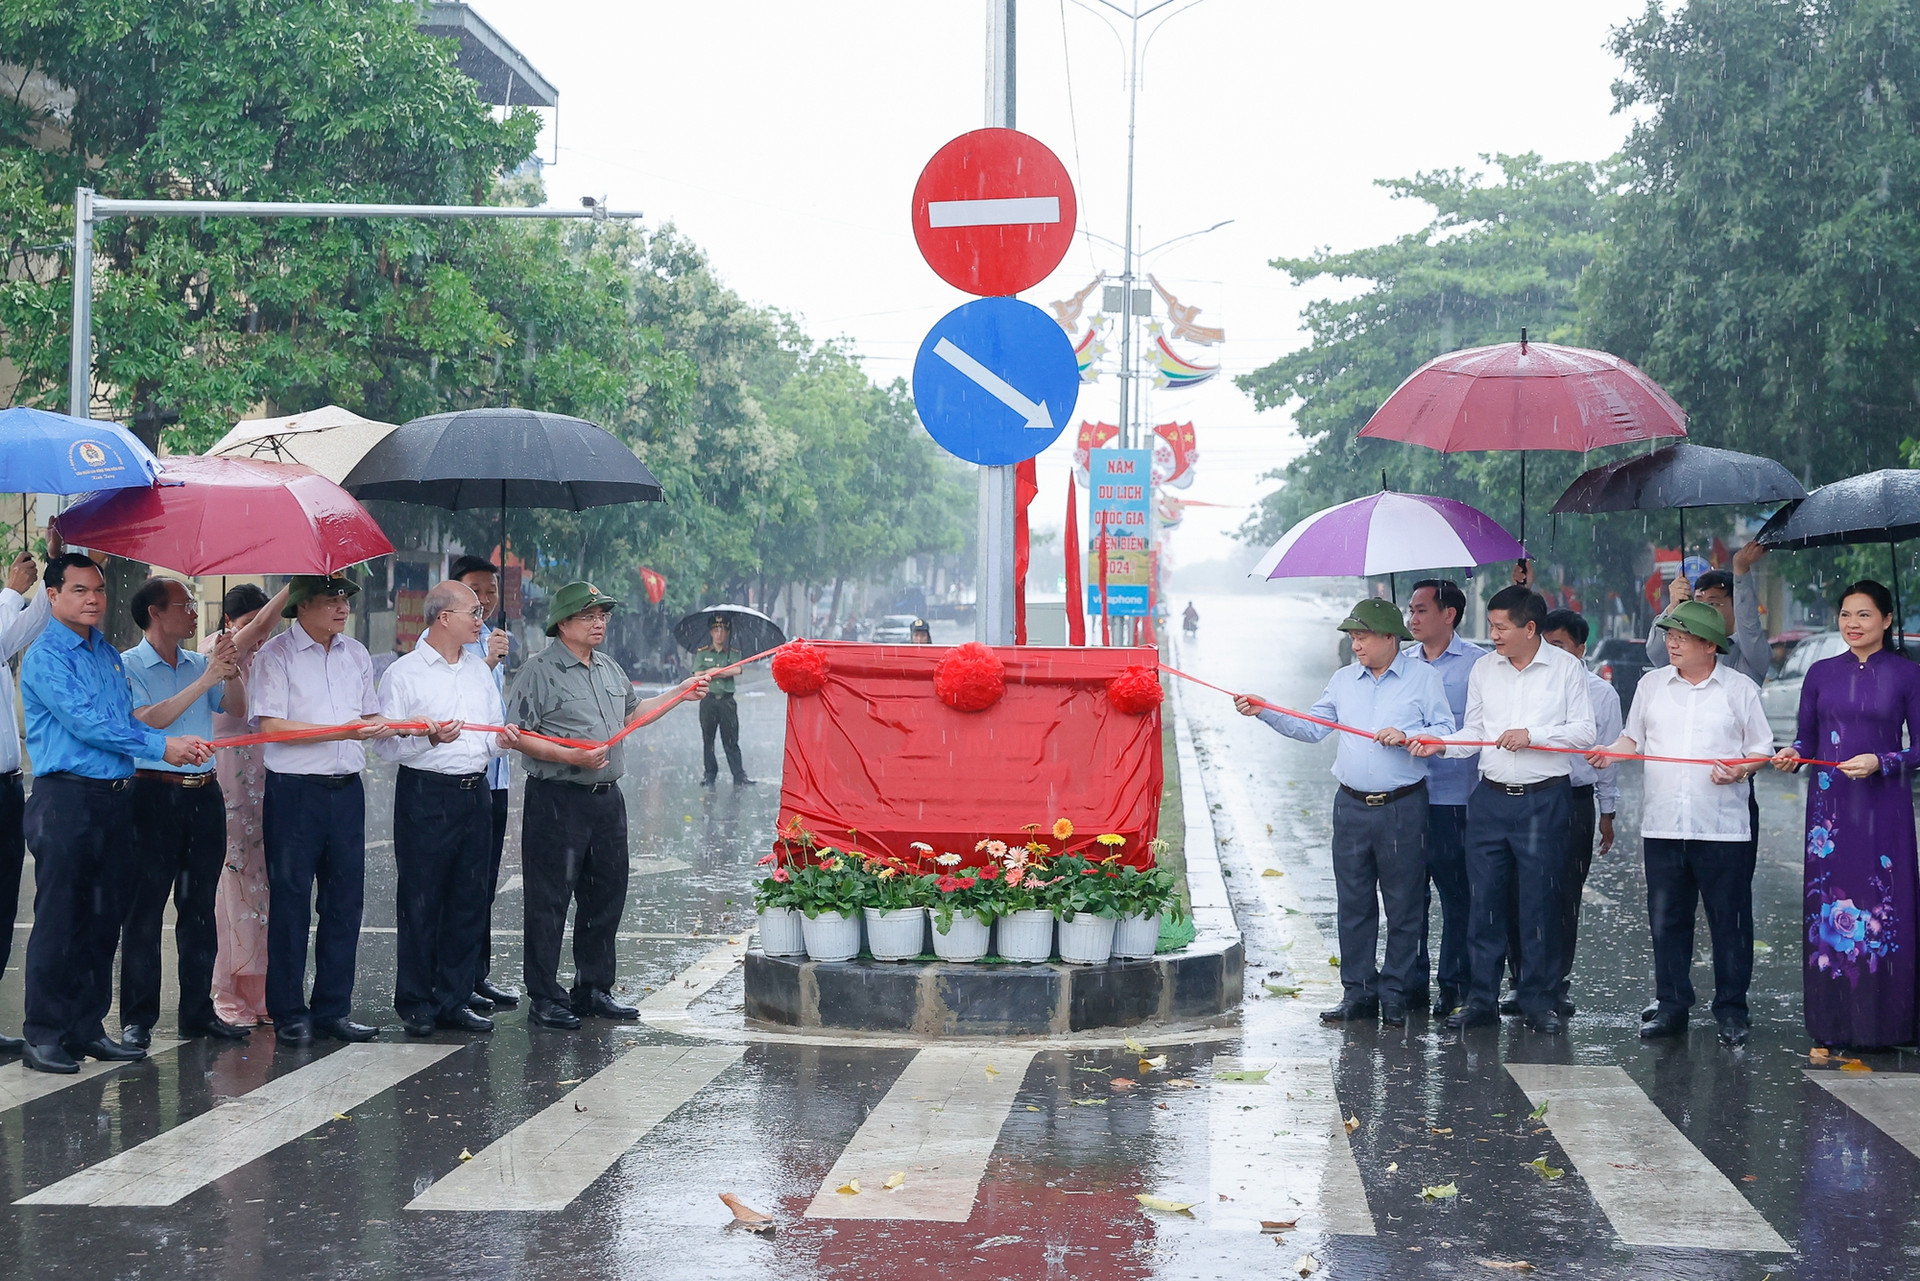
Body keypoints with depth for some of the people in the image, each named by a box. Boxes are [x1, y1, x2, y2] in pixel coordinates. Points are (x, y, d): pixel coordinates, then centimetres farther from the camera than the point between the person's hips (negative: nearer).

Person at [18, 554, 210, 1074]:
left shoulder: (108, 653, 17)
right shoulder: (46, 656, -7)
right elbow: (84, 722, -15)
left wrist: (175, 743, 1)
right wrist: (160, 746, -13)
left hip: (115, 795, 7)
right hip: (65, 797, -7)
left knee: (105, 919, 9)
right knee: (59, 920, -5)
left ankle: (88, 1027, 17)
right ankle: (43, 1035, 1)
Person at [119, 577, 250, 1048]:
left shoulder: (199, 664, 15)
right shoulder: (128, 666, -3)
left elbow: (236, 709, 9)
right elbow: (146, 720, -16)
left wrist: (230, 672, -10)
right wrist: (205, 681, -19)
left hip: (204, 793, 6)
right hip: (154, 793, -6)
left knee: (199, 907, 9)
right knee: (144, 909, -3)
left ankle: (198, 1010, 15)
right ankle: (137, 1019, -1)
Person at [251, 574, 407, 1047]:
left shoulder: (356, 654, 15)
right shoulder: (276, 655, -5)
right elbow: (271, 726, -13)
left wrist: (382, 726, 0)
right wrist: (344, 730, -17)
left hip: (346, 790, 6)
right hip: (294, 790, -6)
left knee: (344, 900, 7)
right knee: (290, 902, 0)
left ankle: (332, 1009, 15)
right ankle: (289, 1015, 7)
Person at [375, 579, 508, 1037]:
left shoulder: (479, 670, 16)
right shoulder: (404, 673, -4)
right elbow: (386, 745, -9)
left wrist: (505, 738, -3)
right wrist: (429, 738, -24)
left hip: (475, 793, 6)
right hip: (426, 796, -6)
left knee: (469, 900, 7)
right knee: (420, 901, -1)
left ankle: (455, 999, 16)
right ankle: (416, 1004, 9)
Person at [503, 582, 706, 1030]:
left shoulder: (610, 669, 16)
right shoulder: (540, 671, -9)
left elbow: (631, 712, 32)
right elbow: (518, 736, -14)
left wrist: (681, 692, 29)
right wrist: (571, 757, -21)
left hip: (607, 798, 8)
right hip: (556, 799, -8)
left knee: (607, 896, 12)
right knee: (550, 901, -2)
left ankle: (594, 989, 24)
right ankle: (544, 998, 4)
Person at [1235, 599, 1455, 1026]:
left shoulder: (1423, 677, 0)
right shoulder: (1344, 680, 13)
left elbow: (1445, 730, -2)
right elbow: (1312, 728, 10)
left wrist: (1406, 736, -17)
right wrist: (1264, 712, 0)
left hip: (1403, 808, -4)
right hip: (1351, 806, 4)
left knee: (1403, 905, 1)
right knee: (1353, 903, 6)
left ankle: (1395, 994, 9)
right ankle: (1358, 992, 13)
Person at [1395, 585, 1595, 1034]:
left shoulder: (1566, 668, 0)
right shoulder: (1484, 668, 11)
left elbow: (1584, 731, -3)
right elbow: (1475, 732, 14)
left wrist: (1531, 736, -13)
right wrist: (1441, 744, -4)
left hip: (1544, 800, -3)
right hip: (1491, 797, 3)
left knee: (1540, 901, 1)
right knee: (1484, 897, 3)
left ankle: (1538, 1001, 11)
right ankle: (1481, 998, 11)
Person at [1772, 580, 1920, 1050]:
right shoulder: (1821, 673, 9)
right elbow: (1806, 738, 12)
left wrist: (1880, 762, -15)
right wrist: (1792, 755, -9)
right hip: (1830, 805, 2)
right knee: (1830, 902, 1)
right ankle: (1835, 1022, 9)